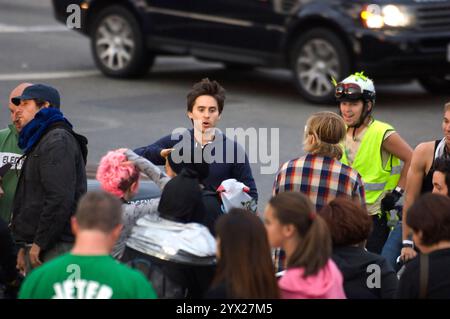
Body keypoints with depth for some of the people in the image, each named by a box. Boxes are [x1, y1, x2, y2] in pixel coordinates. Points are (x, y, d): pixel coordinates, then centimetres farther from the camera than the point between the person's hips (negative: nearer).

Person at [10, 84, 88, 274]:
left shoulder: (58, 141, -11)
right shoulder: (39, 141, 23)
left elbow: (60, 198, -20)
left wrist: (39, 243, -19)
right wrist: (24, 246, 22)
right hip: (36, 246, 10)